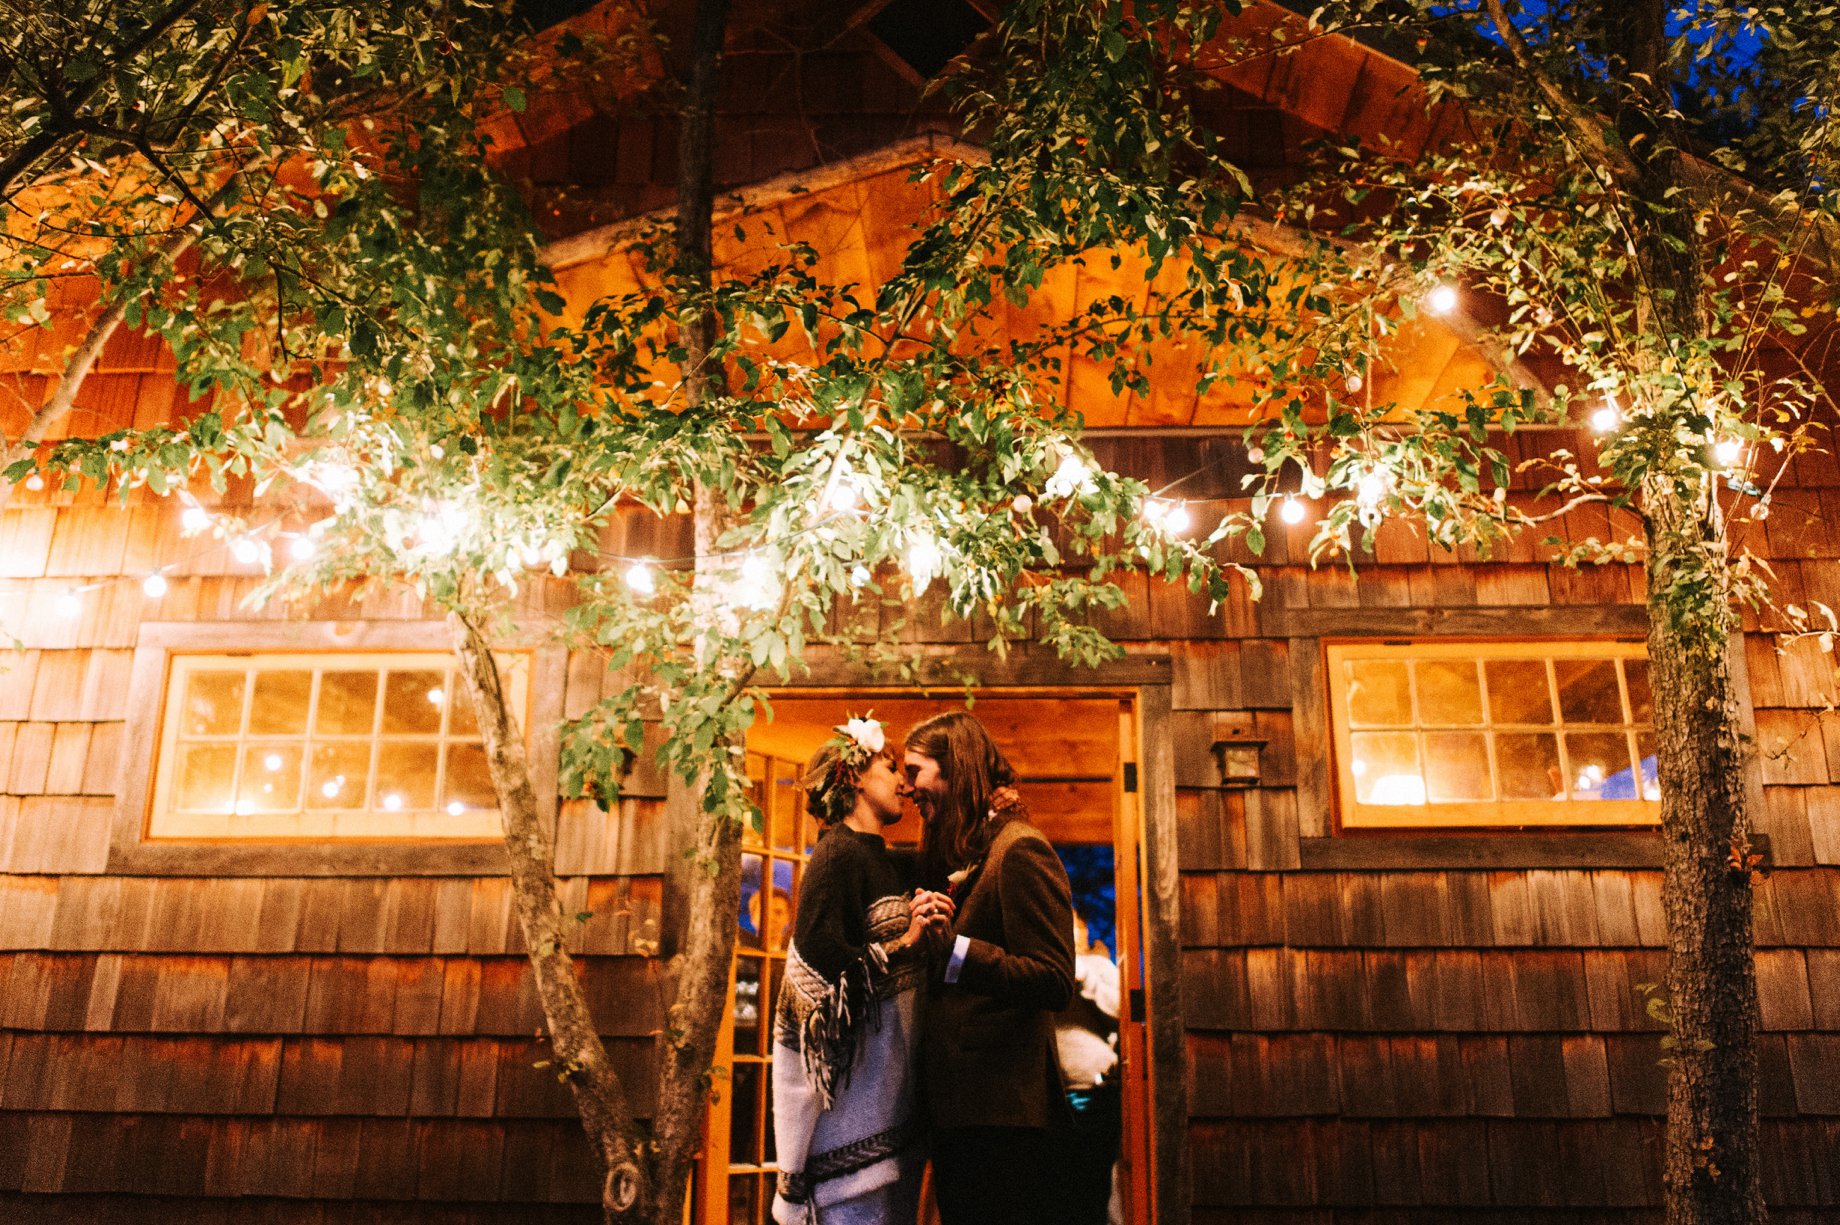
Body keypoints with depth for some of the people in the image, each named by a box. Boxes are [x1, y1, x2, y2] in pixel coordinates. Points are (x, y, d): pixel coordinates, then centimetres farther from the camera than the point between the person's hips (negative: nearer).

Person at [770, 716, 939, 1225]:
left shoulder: (884, 858, 14)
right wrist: (904, 948, -23)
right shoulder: (838, 852, -12)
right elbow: (819, 956, -21)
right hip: (854, 1071, -9)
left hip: (892, 1075, 9)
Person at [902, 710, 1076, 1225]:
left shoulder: (1019, 849, -12)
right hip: (958, 1111, 9)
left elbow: (1054, 981, -20)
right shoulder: (960, 858, 17)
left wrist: (952, 948, -28)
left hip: (1005, 1114, -9)